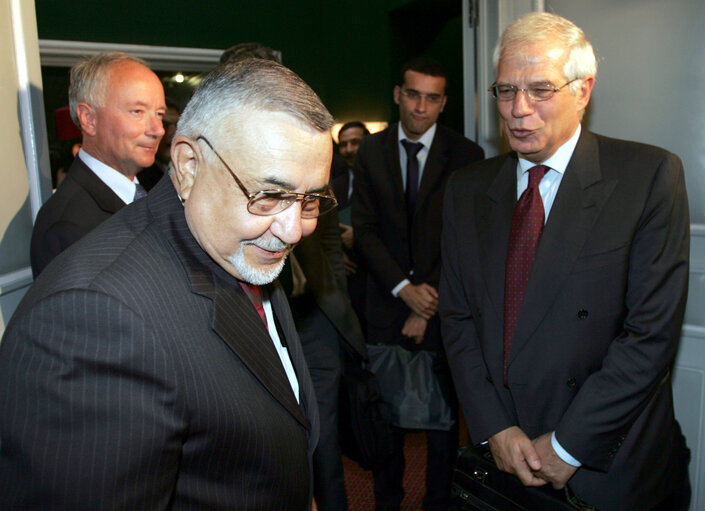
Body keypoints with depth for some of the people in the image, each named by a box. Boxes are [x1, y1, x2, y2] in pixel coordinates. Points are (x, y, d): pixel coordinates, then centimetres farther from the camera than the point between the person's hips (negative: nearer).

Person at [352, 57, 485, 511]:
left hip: (442, 303, -1)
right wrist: (404, 288, -9)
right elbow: (365, 229, 1)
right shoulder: (371, 151, 5)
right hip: (387, 299, 2)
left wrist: (430, 304, -8)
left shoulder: (466, 155, -1)